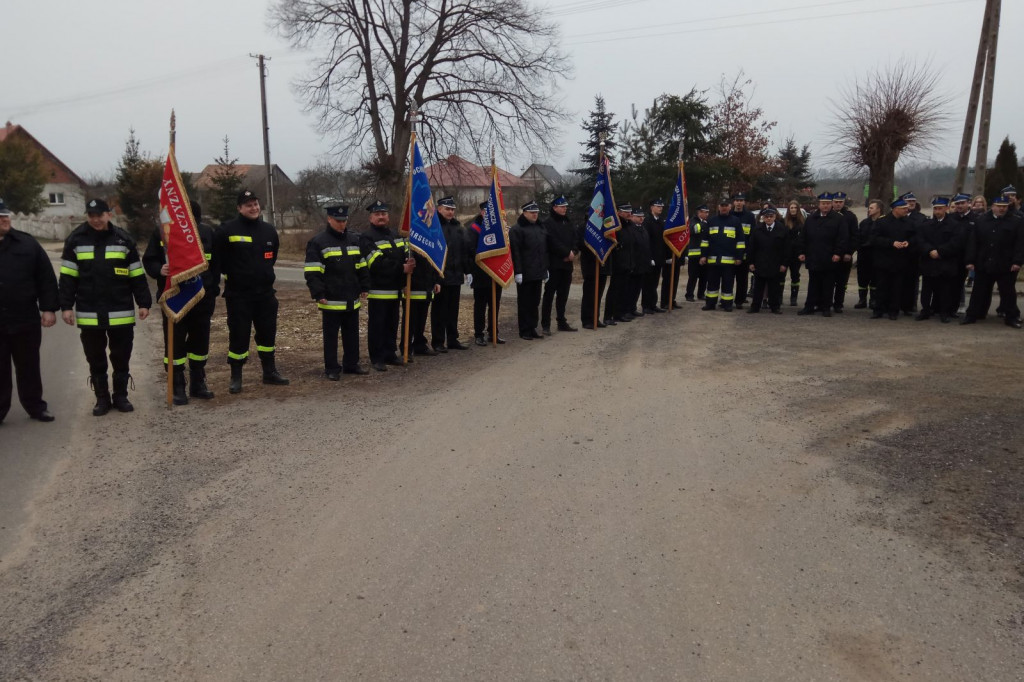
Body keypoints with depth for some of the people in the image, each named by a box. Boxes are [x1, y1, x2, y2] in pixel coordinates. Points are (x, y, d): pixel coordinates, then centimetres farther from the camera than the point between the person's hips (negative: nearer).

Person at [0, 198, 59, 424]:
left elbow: (46, 278, 2)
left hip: (26, 320, 1)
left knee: (29, 368, 13)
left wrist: (48, 308, -3)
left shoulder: (26, 243, 2)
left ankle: (35, 407, 25)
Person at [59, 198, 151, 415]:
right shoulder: (76, 240, 1)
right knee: (95, 359, 9)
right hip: (89, 313, 1)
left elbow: (137, 275, 4)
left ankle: (121, 396, 21)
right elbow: (68, 277, 3)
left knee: (121, 357, 8)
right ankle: (102, 398, 20)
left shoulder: (124, 239, 1)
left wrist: (143, 302, 0)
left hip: (121, 312, 0)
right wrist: (66, 306, -2)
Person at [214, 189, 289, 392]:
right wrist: (233, 274, 2)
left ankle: (270, 372, 25)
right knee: (239, 335, -1)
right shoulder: (227, 230, -9)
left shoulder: (269, 230, 8)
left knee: (267, 333, 12)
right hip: (238, 294, -5)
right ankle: (236, 377, 11)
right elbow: (218, 258, -3)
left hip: (265, 292, 5)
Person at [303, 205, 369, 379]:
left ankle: (351, 364, 25)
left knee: (352, 334, 13)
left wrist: (364, 288, 13)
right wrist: (318, 294, -15)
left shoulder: (353, 240, 12)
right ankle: (331, 369, 10)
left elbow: (362, 267, 18)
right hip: (331, 301, -6)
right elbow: (312, 272, -11)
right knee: (331, 336, 3)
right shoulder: (318, 242, -7)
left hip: (352, 300, 6)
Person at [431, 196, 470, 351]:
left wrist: (466, 270, 9)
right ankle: (438, 342, 9)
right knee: (439, 310, 1)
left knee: (453, 309, 12)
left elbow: (465, 250, 16)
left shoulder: (458, 227, 14)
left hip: (455, 275, 6)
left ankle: (453, 340, 21)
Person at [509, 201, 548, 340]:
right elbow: (515, 252, -15)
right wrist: (518, 272, -19)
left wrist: (545, 269, 18)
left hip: (538, 273, 7)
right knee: (525, 303, 0)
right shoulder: (516, 229, -8)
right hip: (525, 274, -7)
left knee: (535, 302, 11)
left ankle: (533, 328, 20)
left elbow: (545, 250, 21)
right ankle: (524, 331, 7)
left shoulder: (540, 228, 16)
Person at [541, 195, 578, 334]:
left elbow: (574, 239, 12)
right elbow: (553, 242, -16)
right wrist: (567, 253, -14)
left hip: (567, 263, 7)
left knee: (563, 294, 12)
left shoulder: (568, 223, 17)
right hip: (554, 264, -7)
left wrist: (573, 252, -7)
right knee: (549, 294, -4)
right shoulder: (549, 223, -7)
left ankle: (562, 322, 20)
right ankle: (545, 324, -1)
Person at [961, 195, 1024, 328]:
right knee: (979, 292, 9)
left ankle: (1011, 317, 16)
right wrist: (970, 261, -5)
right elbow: (972, 242, 1)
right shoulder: (980, 221, 5)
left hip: (1006, 266, -1)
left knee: (1008, 292, 7)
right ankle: (972, 315, 16)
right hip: (983, 264, 1)